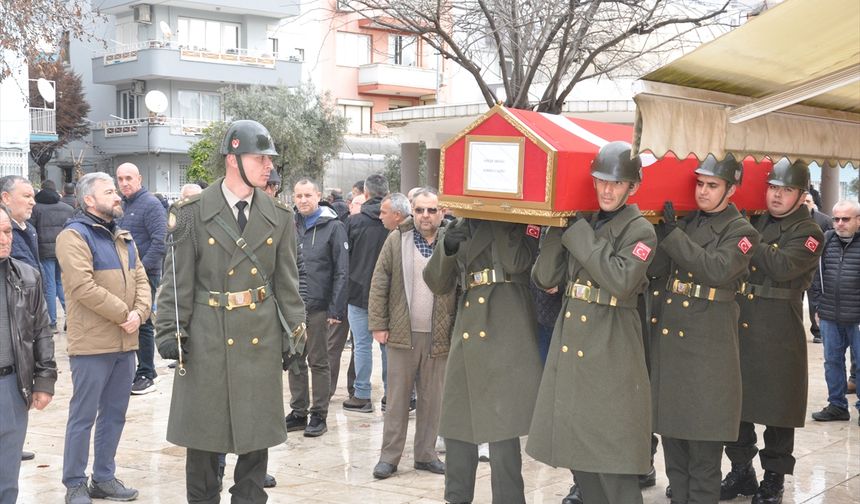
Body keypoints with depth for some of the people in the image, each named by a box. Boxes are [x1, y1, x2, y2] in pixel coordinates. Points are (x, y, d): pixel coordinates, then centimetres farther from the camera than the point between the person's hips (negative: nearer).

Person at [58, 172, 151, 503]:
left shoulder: (123, 237, 16)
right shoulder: (74, 236, -9)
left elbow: (141, 280, 11)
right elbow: (83, 286, -20)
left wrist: (139, 313, -8)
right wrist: (123, 314, -16)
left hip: (125, 342, 8)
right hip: (91, 344, -8)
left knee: (114, 415, 13)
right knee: (83, 416, 0)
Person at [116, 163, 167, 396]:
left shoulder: (150, 204, -9)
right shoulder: (122, 206, 15)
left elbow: (160, 241, -17)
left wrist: (143, 267, -19)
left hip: (144, 275, -8)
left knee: (142, 324, -3)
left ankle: (146, 376, 5)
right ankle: (130, 370, 21)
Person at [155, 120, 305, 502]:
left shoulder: (279, 217, 6)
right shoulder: (192, 213, -3)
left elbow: (287, 283, 9)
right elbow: (177, 280, -2)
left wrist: (293, 333, 7)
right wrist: (170, 332, -6)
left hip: (261, 340, 2)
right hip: (206, 341, -2)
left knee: (257, 434, 8)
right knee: (204, 433, 7)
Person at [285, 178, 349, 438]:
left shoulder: (333, 227, -5)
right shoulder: (291, 226, 8)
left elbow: (342, 272, -8)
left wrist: (336, 309, -14)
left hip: (319, 306, -4)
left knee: (318, 362, 4)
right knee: (295, 361, 10)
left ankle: (319, 415, 13)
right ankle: (298, 412, 20)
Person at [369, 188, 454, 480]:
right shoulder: (396, 240, 1)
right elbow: (379, 283, 1)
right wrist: (378, 324, -4)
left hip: (439, 336, 1)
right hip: (402, 332, -1)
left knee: (432, 398, 9)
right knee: (397, 398, 5)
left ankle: (426, 454, 21)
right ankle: (389, 456, 12)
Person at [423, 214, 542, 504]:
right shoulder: (461, 227, 16)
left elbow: (516, 262, -16)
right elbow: (438, 284, 9)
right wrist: (447, 247, -9)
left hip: (505, 336, -6)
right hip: (467, 338, 6)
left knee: (502, 431, -9)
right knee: (455, 425, 11)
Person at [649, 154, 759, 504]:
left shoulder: (741, 232, -3)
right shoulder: (685, 222, 13)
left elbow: (718, 269, -21)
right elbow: (654, 269, 8)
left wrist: (673, 235, -19)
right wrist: (662, 228, -5)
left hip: (707, 344, -6)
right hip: (667, 336, 6)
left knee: (703, 436, -1)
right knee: (670, 428, 13)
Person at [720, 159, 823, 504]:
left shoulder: (808, 233, -5)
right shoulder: (753, 222, 11)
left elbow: (782, 266, -23)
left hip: (778, 336, -5)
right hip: (738, 327, 5)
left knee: (777, 409, 4)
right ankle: (741, 472, 26)